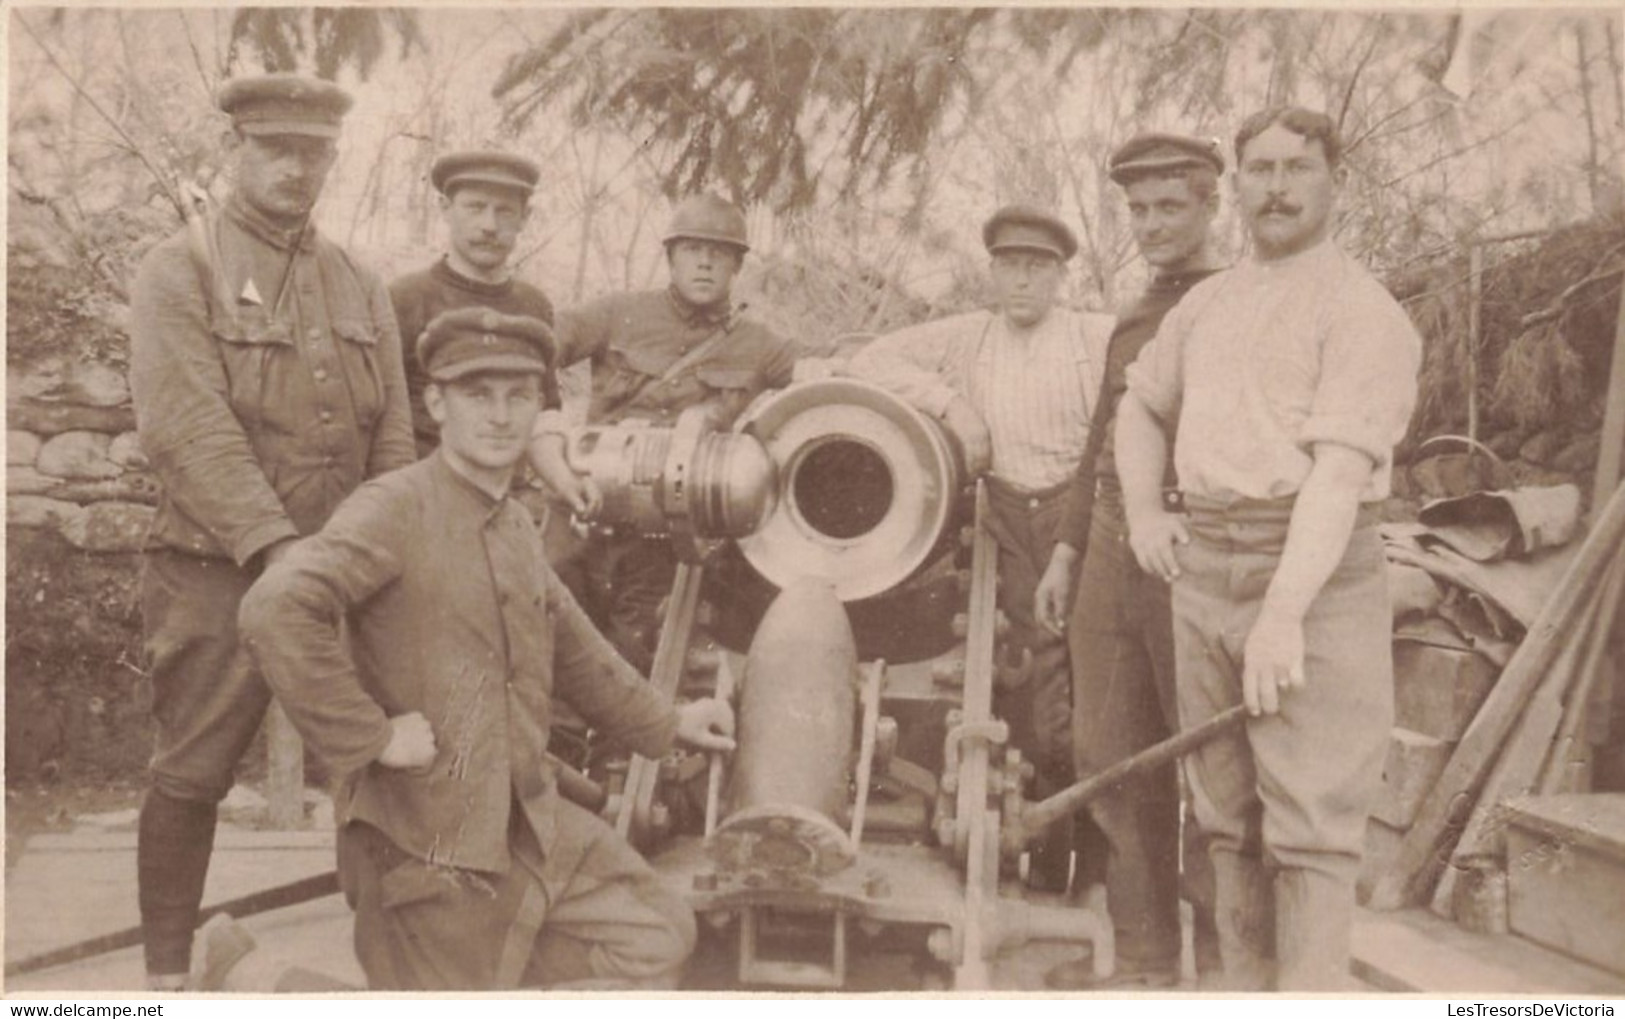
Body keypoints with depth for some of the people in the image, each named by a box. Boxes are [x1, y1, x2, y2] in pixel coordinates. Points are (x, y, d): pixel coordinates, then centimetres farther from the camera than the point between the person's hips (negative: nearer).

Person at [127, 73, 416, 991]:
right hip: (217, 573, -4)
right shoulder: (181, 272, -3)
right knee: (194, 773, 2)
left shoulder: (361, 285, 13)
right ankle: (168, 971, 18)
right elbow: (188, 429, -15)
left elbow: (393, 435, 9)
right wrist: (275, 544, -23)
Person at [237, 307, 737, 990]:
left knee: (656, 939, 13)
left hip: (533, 822, 8)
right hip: (427, 839, -8)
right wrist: (369, 736, -26)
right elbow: (276, 611, -32)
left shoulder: (516, 527, 11)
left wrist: (665, 723, 32)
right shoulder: (395, 507, -17)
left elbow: (569, 647, 26)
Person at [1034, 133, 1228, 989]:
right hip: (1110, 552, 7)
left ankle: (1226, 960, 15)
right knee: (1115, 761, 9)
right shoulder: (1133, 319, 18)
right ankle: (1145, 960, 21)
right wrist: (1066, 553, 18)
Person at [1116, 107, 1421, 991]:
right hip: (1203, 571, 7)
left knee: (1308, 821, -7)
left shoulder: (1362, 311, -6)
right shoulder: (1206, 302, 16)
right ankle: (1244, 990, 22)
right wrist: (1142, 510, 12)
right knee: (1228, 813, 12)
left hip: (1316, 576, -6)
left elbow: (1343, 469, -17)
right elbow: (1141, 405, 30)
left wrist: (1284, 613, -27)